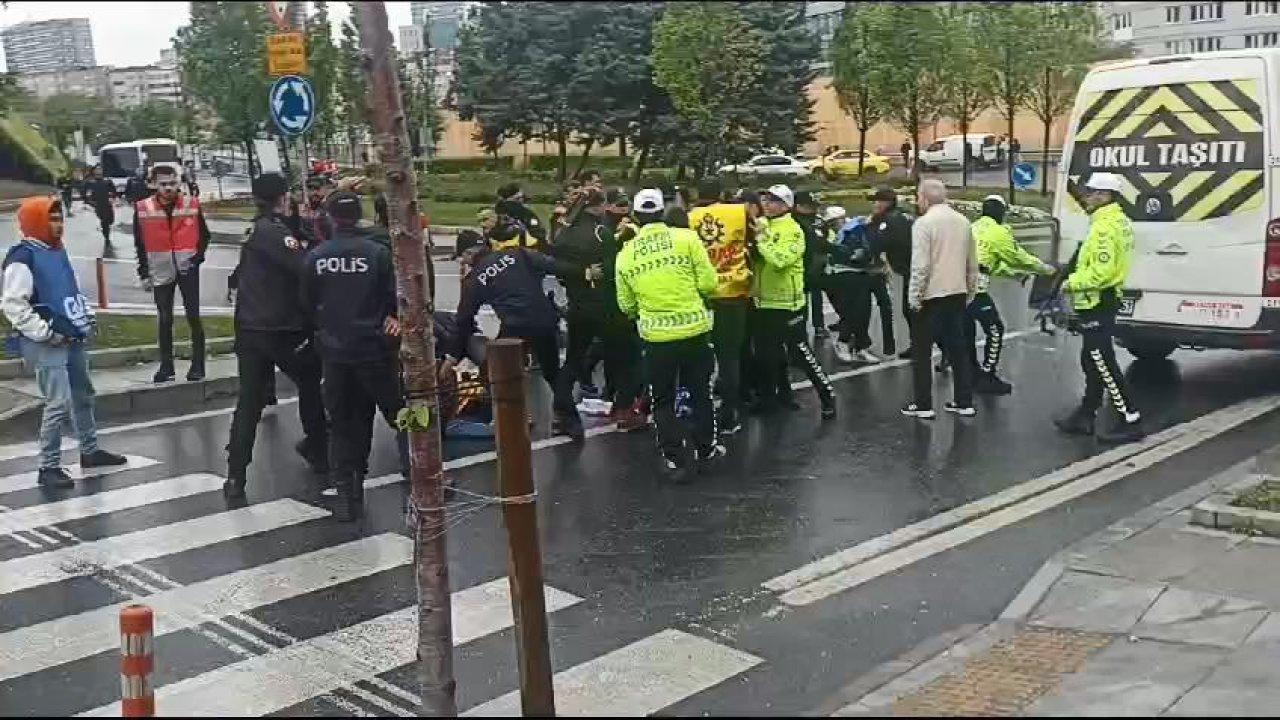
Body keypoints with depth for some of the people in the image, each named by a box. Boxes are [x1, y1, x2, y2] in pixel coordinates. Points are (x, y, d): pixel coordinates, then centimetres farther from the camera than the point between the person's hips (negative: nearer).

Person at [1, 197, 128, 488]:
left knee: (83, 395, 19)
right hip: (48, 344, -9)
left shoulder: (58, 251, 13)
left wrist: (88, 317, 13)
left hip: (74, 338, 9)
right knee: (58, 404, -12)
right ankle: (49, 467, -3)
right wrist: (44, 332, -20)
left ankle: (90, 450, 35)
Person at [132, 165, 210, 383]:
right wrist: (144, 273, 4)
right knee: (164, 319, 7)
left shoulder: (192, 205, -2)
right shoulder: (142, 209, -2)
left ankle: (198, 365, 6)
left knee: (193, 317, 0)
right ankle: (166, 366, 17)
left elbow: (204, 234, 9)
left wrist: (198, 256, -6)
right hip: (161, 271, 1)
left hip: (187, 268, -1)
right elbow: (140, 244, 5)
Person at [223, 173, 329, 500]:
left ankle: (236, 477, 0)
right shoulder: (276, 233, -15)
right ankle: (317, 451, 28)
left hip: (250, 329, 7)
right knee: (311, 386, 16)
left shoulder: (256, 230, 13)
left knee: (248, 401, 5)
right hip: (284, 330, -7)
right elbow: (307, 269, -28)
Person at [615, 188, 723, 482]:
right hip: (695, 331, 0)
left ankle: (675, 460, 13)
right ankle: (705, 451, 29)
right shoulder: (687, 238, -6)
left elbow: (626, 305, 7)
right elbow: (708, 284, -8)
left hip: (656, 336, 0)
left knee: (663, 400, 14)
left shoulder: (626, 254, 1)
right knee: (700, 393, 18)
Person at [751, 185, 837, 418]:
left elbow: (780, 260, -29)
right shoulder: (762, 225, 9)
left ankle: (827, 396, 5)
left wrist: (762, 241, -19)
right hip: (765, 302, 8)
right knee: (767, 352, 15)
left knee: (799, 351, -6)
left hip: (787, 302, -8)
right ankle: (782, 394, 30)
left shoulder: (792, 230, -14)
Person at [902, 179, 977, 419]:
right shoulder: (962, 221, 8)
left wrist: (914, 296, -12)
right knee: (958, 349, 14)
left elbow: (920, 265, -19)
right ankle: (964, 402, 17)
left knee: (921, 351, 5)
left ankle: (923, 405, 6)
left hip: (931, 296, -6)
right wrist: (970, 292, 20)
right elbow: (973, 263, 12)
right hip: (958, 294, 6)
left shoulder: (924, 223, -12)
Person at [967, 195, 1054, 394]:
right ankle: (987, 379, 1)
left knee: (968, 331, 16)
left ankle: (974, 374, 25)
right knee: (995, 330, 1)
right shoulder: (998, 231, -3)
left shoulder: (974, 228, 21)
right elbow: (1019, 257, 5)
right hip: (975, 287, -8)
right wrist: (1046, 268, 19)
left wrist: (1015, 273, 33)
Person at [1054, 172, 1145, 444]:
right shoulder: (1118, 221, 14)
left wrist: (1073, 283, -14)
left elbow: (1102, 271, -27)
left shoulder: (1105, 226, -19)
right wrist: (1076, 277, 10)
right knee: (1093, 361, 16)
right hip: (1100, 303, 11)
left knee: (1103, 365, -7)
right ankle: (1085, 416, 25)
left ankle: (1131, 422, -3)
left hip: (1097, 304, -11)